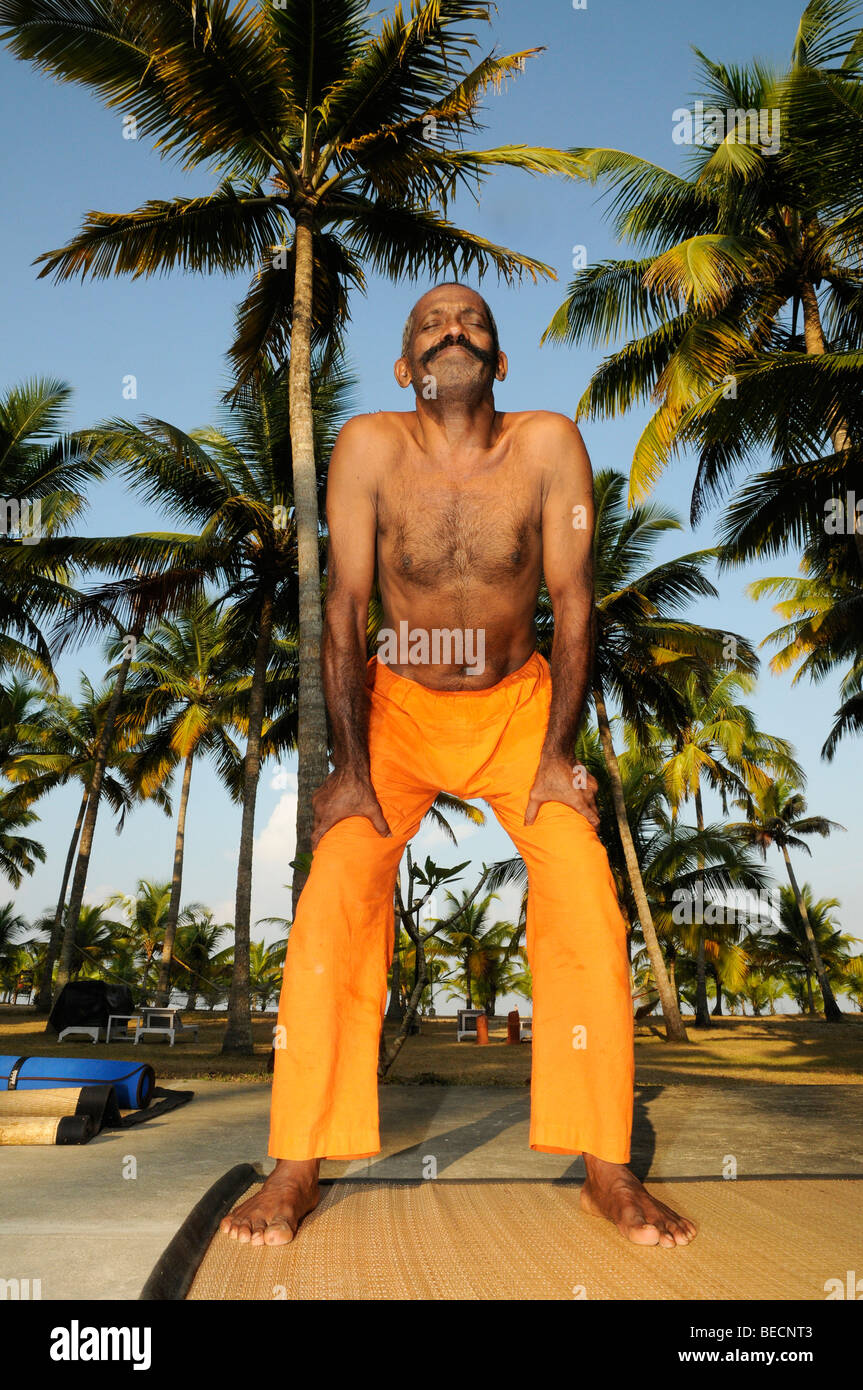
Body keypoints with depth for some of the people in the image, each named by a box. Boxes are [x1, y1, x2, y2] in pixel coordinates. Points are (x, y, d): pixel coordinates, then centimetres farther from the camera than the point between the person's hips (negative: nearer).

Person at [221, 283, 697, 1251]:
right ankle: (296, 1170, -3)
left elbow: (572, 605, -10)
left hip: (519, 706, 1)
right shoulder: (370, 447, -14)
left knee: (587, 903, -15)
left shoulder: (549, 444, -14)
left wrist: (557, 754, -11)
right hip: (398, 707, 0)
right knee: (332, 899, -17)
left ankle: (607, 1171, 1)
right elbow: (345, 611, -13)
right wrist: (350, 768, -14)